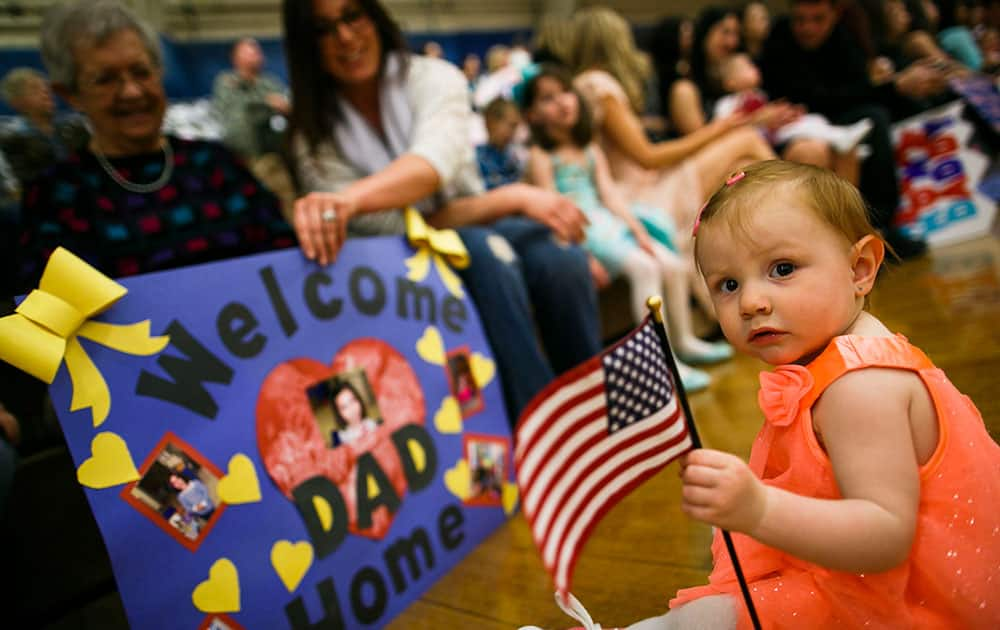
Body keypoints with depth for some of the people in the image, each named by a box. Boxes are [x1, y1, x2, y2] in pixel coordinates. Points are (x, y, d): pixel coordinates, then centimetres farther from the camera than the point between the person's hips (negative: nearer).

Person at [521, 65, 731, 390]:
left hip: (610, 223, 8)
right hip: (579, 233, -7)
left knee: (675, 265, -4)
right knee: (644, 267, -26)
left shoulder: (590, 149, 17)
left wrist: (638, 230, -1)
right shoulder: (541, 156, -5)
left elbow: (609, 193, 10)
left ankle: (683, 340, 15)